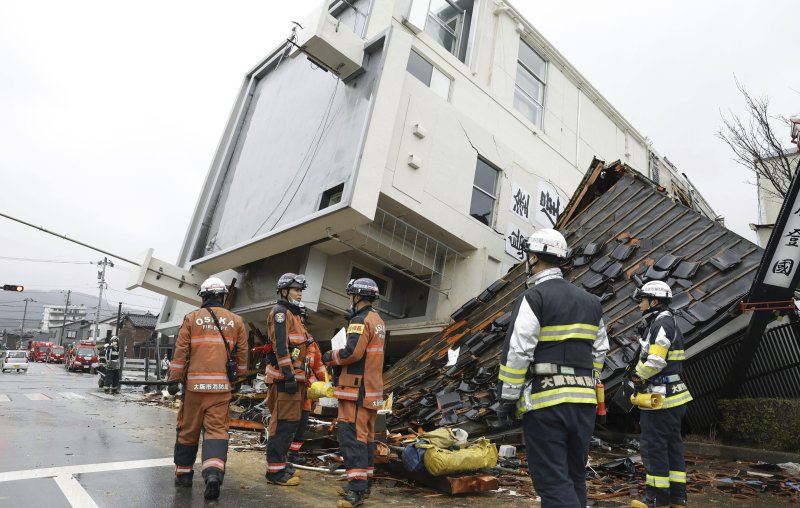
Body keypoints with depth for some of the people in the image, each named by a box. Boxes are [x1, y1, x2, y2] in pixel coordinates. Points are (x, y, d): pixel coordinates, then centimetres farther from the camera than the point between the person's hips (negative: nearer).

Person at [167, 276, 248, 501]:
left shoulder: (191, 318, 3)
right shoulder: (236, 321, 7)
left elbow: (180, 352, 0)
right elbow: (242, 354, 10)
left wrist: (173, 380, 5)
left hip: (194, 383, 0)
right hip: (221, 385, 0)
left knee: (188, 429, 13)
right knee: (216, 430, 0)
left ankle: (183, 474, 26)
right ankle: (213, 473, -18)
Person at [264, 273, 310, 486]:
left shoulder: (294, 315, 22)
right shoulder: (280, 312, -9)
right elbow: (280, 346, -18)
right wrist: (288, 374, -23)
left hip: (295, 376, 10)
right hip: (286, 376, -10)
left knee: (291, 421, 16)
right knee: (284, 422, -8)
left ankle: (280, 462, 26)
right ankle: (275, 471, -2)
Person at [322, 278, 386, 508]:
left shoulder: (361, 320, -15)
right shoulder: (377, 320, 16)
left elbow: (352, 352, -23)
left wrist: (331, 357, -6)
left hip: (356, 388, -10)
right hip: (372, 387, 10)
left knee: (351, 435, -8)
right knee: (365, 435, 14)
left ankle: (356, 489, -9)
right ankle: (364, 482, 21)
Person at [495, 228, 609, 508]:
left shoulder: (533, 297, -10)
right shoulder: (590, 301, 15)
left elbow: (516, 352, -14)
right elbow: (600, 351, 17)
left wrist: (506, 398, -7)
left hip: (545, 401, -7)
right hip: (584, 401, 8)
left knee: (554, 483, -3)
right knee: (574, 478, 17)